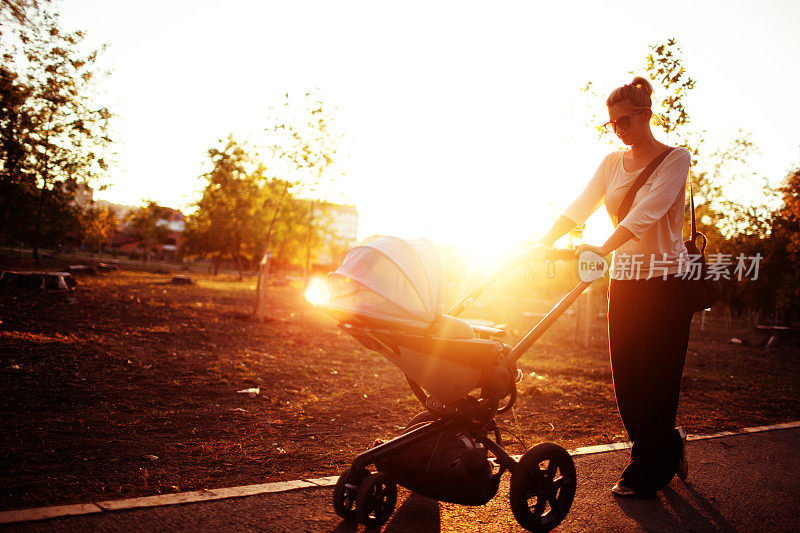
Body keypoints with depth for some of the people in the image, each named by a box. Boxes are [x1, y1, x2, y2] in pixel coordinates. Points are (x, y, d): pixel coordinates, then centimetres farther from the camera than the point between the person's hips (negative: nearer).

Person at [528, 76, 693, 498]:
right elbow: (579, 208, 4)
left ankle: (645, 474, 13)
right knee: (625, 373, 7)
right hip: (623, 278, 6)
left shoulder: (675, 159, -7)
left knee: (654, 377, -1)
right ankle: (669, 448, 31)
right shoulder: (612, 163, 11)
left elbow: (647, 211, -23)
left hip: (665, 281, -5)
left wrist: (604, 249, -36)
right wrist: (543, 244, -11)